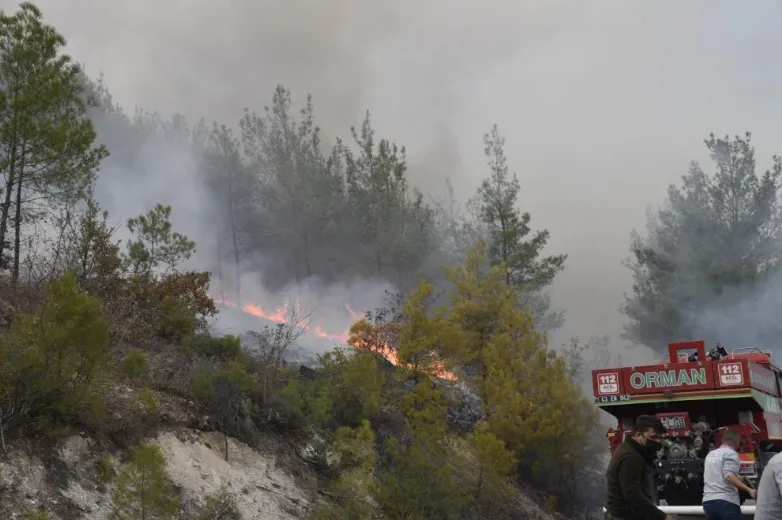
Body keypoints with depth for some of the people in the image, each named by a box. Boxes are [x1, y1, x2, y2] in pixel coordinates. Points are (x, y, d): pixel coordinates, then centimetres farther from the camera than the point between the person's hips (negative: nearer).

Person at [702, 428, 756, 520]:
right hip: (726, 501, -8)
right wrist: (749, 490, -27)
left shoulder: (710, 454, 21)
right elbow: (729, 476, -20)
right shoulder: (731, 454, -4)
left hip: (708, 501, 8)